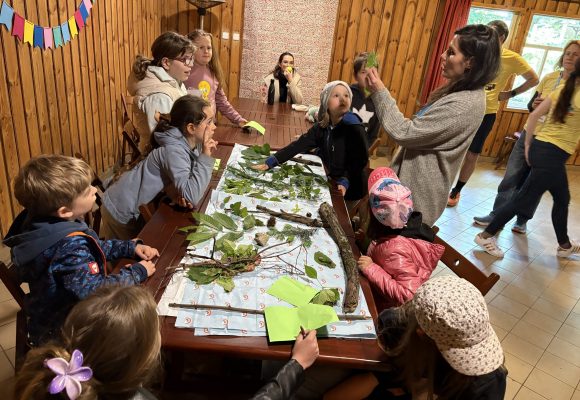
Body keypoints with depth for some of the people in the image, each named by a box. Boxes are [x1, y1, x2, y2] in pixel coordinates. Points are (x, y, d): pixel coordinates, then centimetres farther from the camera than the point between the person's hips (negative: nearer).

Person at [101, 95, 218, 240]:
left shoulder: (192, 143, -7)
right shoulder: (174, 151, -33)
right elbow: (192, 196, -43)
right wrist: (205, 157, -36)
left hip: (138, 206, 8)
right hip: (122, 211, -8)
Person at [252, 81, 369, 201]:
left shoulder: (354, 128, -17)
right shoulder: (322, 127, -1)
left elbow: (361, 159, -25)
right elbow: (298, 145, -7)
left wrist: (345, 181, -40)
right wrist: (270, 162, -16)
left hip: (351, 187, -5)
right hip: (330, 181, 5)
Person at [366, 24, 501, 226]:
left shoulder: (463, 105, -26)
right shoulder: (461, 91, 5)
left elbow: (404, 133, -24)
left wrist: (380, 92, -20)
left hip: (420, 190, -9)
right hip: (415, 177, 9)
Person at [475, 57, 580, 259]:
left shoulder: (562, 90, 9)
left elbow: (534, 115, 7)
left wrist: (528, 145, 11)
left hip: (539, 147, 9)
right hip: (553, 155, -9)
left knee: (562, 199, 22)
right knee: (524, 199, 0)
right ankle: (486, 236, 8)